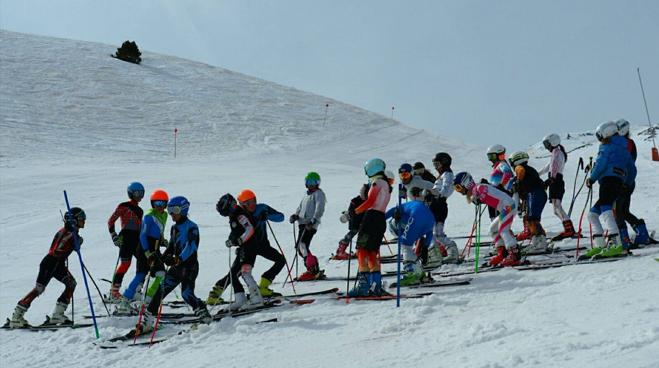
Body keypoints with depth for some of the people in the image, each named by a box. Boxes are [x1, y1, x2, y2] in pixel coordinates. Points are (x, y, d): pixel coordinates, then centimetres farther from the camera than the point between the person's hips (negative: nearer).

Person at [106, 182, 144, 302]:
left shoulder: (140, 210, 21)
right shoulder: (124, 206, 1)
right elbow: (111, 221, -1)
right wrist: (114, 236, -11)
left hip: (137, 239, 7)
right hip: (126, 237, -7)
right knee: (125, 263, -17)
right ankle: (114, 292, -14)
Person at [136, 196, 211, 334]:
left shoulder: (191, 227, -10)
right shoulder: (174, 227, 15)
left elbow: (191, 247, -24)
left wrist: (178, 259, -39)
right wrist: (162, 257, 3)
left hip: (189, 265, -7)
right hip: (176, 267, 7)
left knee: (187, 294, -18)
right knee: (161, 289, -2)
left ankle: (204, 315, 3)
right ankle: (148, 321, 0)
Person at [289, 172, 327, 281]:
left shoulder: (318, 194, -1)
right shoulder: (306, 195, 25)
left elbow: (320, 209, -12)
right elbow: (300, 208, 29)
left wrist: (313, 221, -24)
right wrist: (295, 216, 9)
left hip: (311, 225, -9)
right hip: (303, 223, 9)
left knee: (301, 245, -21)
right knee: (301, 248, 4)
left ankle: (312, 269, -21)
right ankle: (314, 270, 9)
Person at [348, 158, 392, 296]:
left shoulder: (377, 182, -5)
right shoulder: (386, 184, 22)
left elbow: (370, 202, -12)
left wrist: (354, 212, -7)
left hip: (371, 218, -9)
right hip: (381, 220, 9)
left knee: (362, 251, -9)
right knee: (372, 253, 11)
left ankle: (363, 285, -17)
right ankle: (376, 285, 8)